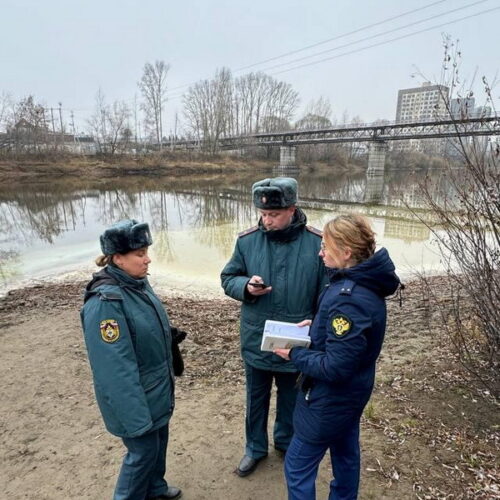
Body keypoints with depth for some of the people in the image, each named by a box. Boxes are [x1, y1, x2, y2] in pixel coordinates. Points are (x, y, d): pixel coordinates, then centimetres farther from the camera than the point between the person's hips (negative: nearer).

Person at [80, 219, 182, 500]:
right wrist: (135, 418, -22)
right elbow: (116, 369, -27)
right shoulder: (105, 302, -29)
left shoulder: (138, 283, -3)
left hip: (158, 390, 8)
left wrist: (167, 378, 20)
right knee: (144, 450, 12)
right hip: (136, 397, -8)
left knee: (159, 440, 25)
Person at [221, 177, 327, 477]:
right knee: (256, 398, 22)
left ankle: (286, 442, 52)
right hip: (256, 341, 1)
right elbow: (228, 278, 0)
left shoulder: (317, 243, -15)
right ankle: (255, 447, 47)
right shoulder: (247, 240, -11)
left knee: (291, 398, 24)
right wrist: (246, 286, -21)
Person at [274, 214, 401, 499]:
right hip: (351, 391, 9)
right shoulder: (366, 283, -4)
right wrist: (317, 326, 1)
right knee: (346, 455, 28)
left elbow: (335, 367, -30)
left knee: (298, 466, 11)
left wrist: (295, 354, -17)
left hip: (331, 399, -9)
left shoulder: (349, 300, -33)